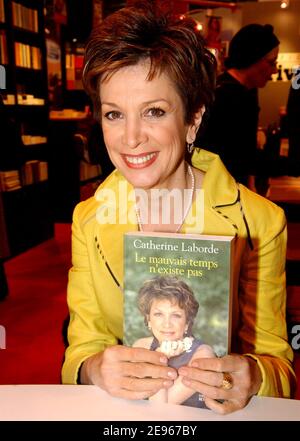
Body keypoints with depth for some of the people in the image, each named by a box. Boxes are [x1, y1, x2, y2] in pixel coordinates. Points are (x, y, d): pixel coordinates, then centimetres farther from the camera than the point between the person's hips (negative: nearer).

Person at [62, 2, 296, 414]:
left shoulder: (259, 222, -12)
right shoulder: (88, 220, -5)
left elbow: (277, 363, -6)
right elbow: (81, 350, -4)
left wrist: (252, 378, -26)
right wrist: (94, 370, -24)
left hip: (218, 412, 0)